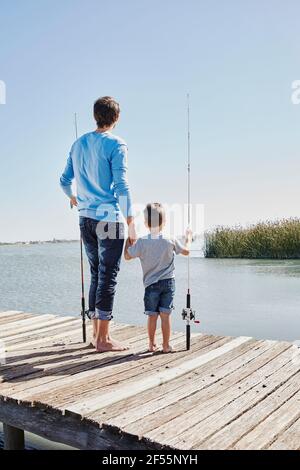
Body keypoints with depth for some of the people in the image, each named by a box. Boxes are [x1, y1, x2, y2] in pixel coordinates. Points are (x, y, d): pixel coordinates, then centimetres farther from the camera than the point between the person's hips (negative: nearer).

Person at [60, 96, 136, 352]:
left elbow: (65, 180, 18)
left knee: (96, 274, 15)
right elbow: (121, 185, -15)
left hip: (85, 218, 6)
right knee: (108, 276, -2)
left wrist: (73, 197, 38)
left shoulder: (78, 144, 12)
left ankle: (98, 333, 22)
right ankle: (103, 339, 3)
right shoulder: (116, 144, -7)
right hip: (109, 218, -6)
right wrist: (131, 221, -13)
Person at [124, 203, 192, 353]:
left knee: (152, 316, 8)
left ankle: (152, 344, 17)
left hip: (151, 283, 0)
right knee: (165, 315, 3)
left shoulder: (141, 242, -9)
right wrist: (188, 238, 29)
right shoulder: (170, 241, -4)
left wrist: (128, 240, 17)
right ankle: (166, 345, 9)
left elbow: (127, 256, 2)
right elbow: (186, 251, 11)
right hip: (168, 282, 1)